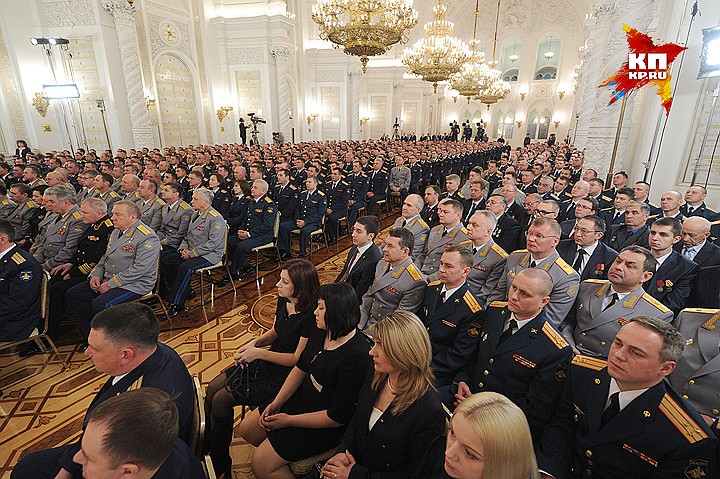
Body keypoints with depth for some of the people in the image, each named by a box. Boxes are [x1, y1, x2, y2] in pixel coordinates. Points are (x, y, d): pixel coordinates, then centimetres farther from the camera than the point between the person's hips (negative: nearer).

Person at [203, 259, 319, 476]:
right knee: (213, 387, 4)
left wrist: (258, 352, -22)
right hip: (267, 362, 8)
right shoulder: (283, 300, -2)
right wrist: (255, 342, -8)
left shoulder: (310, 316, -27)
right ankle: (206, 445, 26)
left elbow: (298, 359, -22)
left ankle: (220, 462, 16)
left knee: (221, 400, -9)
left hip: (285, 374, -8)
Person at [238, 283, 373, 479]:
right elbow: (301, 368, 6)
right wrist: (276, 403, -3)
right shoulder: (321, 331, -8)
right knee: (247, 430, 13)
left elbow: (338, 416, -26)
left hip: (327, 425, -8)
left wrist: (289, 420, -17)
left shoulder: (357, 356, -33)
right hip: (302, 397, 8)